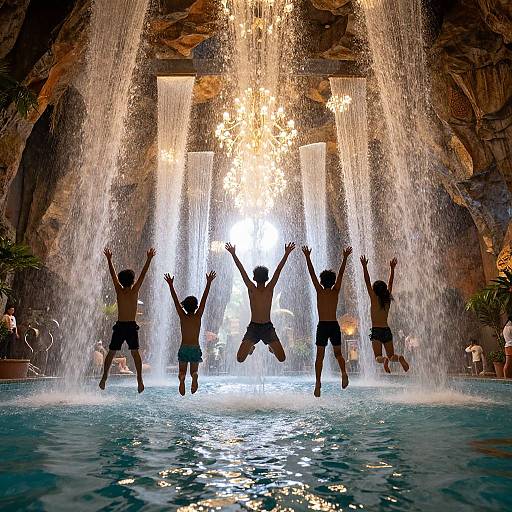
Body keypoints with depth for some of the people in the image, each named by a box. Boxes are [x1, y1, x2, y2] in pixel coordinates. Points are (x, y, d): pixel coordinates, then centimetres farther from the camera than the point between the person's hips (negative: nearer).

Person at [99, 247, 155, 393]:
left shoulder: (119, 290, -1)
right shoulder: (135, 290, -3)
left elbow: (113, 274, 7)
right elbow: (143, 274, -1)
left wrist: (109, 259, 15)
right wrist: (149, 259, 3)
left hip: (119, 326, 1)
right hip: (132, 326, -1)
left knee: (111, 353, 13)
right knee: (135, 353, 5)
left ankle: (104, 377, 18)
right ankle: (139, 378, -2)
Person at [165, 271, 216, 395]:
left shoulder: (182, 316, -6)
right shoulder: (198, 316, -6)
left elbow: (175, 300, -5)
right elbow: (204, 298, -6)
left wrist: (171, 285, -2)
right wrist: (208, 283, -5)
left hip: (183, 349, 0)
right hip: (195, 349, 0)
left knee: (182, 371, 12)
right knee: (194, 370, 14)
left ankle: (182, 377, -25)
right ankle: (194, 376, -23)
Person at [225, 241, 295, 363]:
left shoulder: (270, 289, -6)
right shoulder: (251, 289, -7)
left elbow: (278, 270, -9)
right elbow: (242, 270, -9)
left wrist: (287, 254, -9)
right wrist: (233, 254, -9)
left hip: (268, 327, 1)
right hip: (253, 327, 0)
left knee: (282, 358, 0)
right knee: (240, 358, -7)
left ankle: (271, 347, 35)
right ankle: (251, 347, 29)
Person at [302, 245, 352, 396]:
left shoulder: (320, 291, -3)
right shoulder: (335, 292, 2)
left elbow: (312, 274, -5)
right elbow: (341, 274, 2)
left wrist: (307, 257, -6)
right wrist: (345, 258, -1)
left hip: (322, 326, -2)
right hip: (334, 326, 2)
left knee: (320, 356, 2)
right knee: (338, 353, 16)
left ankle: (318, 382, -5)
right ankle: (343, 372, -8)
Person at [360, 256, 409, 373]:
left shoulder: (374, 299, -7)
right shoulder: (388, 300, 5)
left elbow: (367, 283, -8)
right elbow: (390, 283, 14)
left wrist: (364, 267, -8)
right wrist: (392, 268, 18)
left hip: (376, 331, -4)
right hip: (387, 330, 4)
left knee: (378, 357, -2)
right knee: (391, 355, 13)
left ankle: (384, 360, -35)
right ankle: (399, 358, -19)